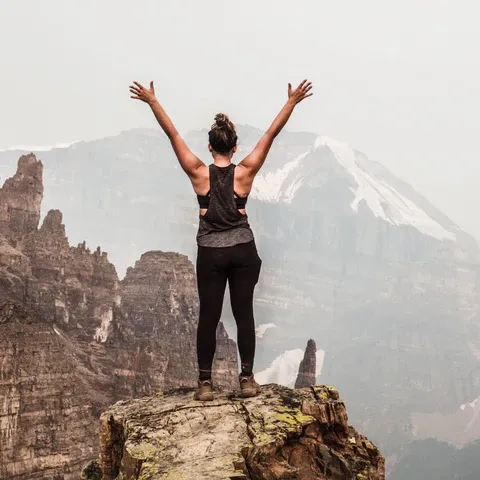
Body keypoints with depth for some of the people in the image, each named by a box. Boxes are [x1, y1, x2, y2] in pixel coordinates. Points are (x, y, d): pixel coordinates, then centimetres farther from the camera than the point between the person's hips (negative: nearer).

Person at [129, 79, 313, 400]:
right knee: (244, 314, 6)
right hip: (243, 251, 0)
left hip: (210, 253, 0)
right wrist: (292, 102, 3)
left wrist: (152, 101, 2)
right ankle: (247, 379, 8)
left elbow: (173, 134, -4)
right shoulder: (245, 172, -6)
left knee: (208, 317, 4)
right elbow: (271, 134, -2)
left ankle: (205, 383, 7)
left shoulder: (199, 173, -7)